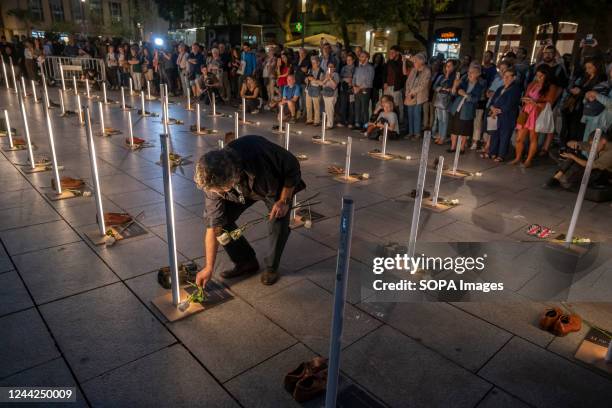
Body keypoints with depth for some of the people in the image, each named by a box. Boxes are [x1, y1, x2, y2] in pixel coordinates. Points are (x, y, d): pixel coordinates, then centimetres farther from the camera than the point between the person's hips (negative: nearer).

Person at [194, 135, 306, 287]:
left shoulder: (259, 154, -44)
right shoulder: (213, 181, -29)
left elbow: (293, 167, -24)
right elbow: (213, 225, -21)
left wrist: (284, 200, -28)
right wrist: (209, 267, -17)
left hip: (278, 185, -3)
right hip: (244, 188, 3)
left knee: (278, 223, -23)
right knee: (221, 217, -13)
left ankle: (272, 267, 4)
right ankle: (246, 262, 7)